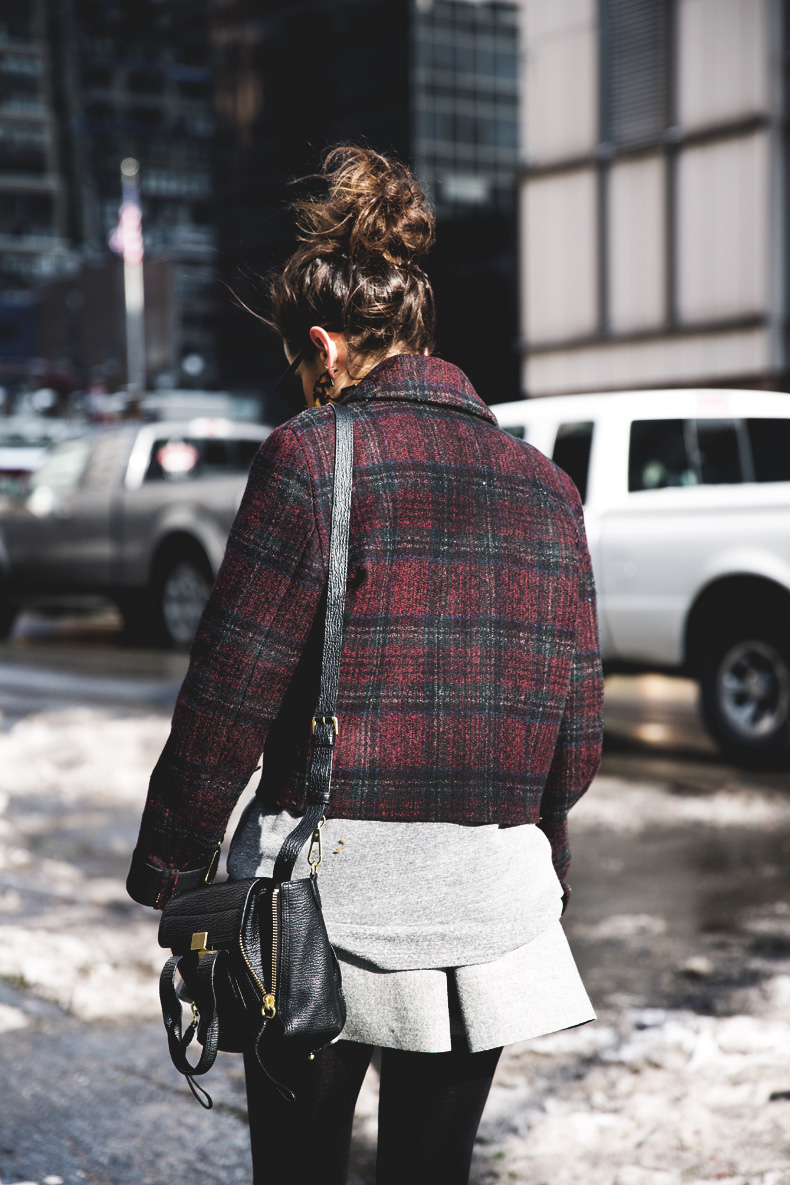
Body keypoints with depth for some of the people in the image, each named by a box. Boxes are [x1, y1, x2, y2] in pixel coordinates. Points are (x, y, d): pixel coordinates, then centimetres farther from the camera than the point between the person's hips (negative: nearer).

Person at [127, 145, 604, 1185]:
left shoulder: (314, 456, -9)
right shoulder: (543, 483, 7)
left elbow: (231, 695, -10)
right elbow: (576, 727, 11)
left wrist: (166, 866, 1)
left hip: (332, 881, -5)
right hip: (494, 899, 5)